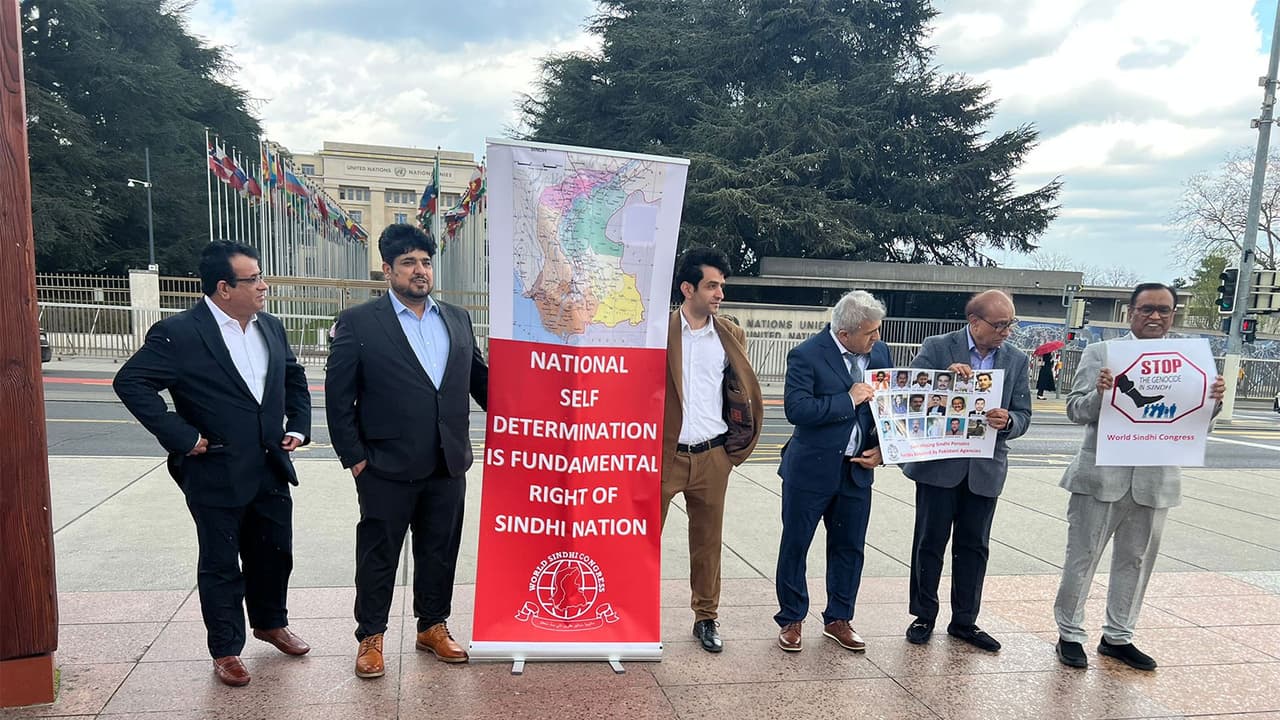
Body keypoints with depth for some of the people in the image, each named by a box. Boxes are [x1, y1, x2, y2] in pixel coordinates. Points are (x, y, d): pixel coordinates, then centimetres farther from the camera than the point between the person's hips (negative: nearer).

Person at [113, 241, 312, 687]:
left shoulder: (271, 328, 5)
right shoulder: (178, 333, -15)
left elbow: (295, 378, 18)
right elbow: (131, 382, -17)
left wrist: (299, 426, 7)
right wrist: (182, 437, -19)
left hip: (272, 468, 6)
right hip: (216, 474, -6)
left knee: (275, 554, 19)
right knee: (221, 566, 9)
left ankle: (270, 623, 42)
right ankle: (226, 650, 26)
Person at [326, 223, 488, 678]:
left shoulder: (457, 319, 9)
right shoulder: (358, 323, -5)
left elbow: (478, 378, 14)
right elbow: (338, 397, -4)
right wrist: (354, 457, -6)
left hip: (448, 466, 4)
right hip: (387, 469, -4)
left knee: (439, 552, 15)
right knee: (378, 555, 10)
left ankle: (432, 627, 33)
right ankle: (370, 637, 27)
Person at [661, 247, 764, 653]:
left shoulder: (731, 337, 7)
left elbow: (744, 394, 13)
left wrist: (735, 448, 8)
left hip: (712, 457, 3)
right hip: (663, 454, -3)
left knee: (707, 542, 12)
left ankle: (706, 617, 26)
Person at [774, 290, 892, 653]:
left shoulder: (880, 352, 3)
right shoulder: (806, 355, -15)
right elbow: (796, 408, -24)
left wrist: (881, 448, -3)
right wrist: (848, 400, -22)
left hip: (857, 470, 5)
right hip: (811, 470, -5)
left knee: (849, 547, 13)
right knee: (795, 545, 7)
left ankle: (838, 619, 31)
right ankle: (791, 620, 24)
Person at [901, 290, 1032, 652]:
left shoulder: (1016, 360, 4)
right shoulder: (937, 348, -6)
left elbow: (1023, 415, 3)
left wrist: (1007, 421, -20)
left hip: (985, 469, 3)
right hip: (940, 465, -3)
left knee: (974, 546, 12)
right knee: (930, 542, 7)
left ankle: (964, 621, 26)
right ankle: (924, 616, 22)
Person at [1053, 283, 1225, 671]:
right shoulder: (1100, 353, -3)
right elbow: (1076, 411, -7)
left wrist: (1213, 401, -14)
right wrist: (1099, 393, -28)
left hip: (1155, 479, 4)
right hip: (1102, 476, -3)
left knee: (1135, 561, 15)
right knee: (1082, 558, 7)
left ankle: (1118, 637, 31)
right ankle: (1070, 634, 21)